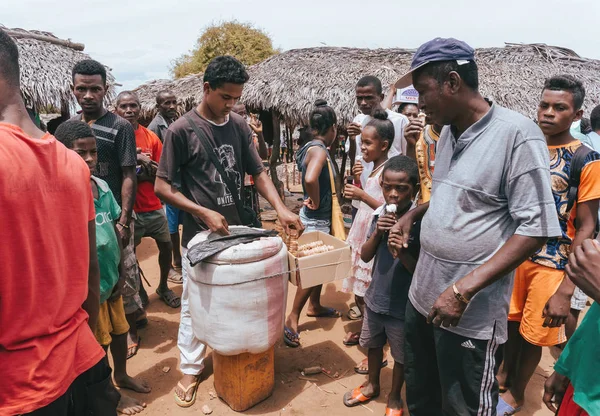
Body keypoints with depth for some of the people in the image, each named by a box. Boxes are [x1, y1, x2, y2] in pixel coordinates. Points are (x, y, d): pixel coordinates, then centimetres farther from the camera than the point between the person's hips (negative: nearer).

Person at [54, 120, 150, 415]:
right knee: (99, 343, 12)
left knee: (120, 330, 22)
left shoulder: (102, 185, 0)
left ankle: (122, 376, 46)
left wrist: (120, 271, 8)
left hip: (111, 278, 7)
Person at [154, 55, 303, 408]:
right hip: (200, 233, -4)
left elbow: (258, 173, 7)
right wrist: (204, 213, -18)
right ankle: (191, 369, 28)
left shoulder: (240, 126, 2)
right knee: (195, 304, 9)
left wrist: (281, 208, -7)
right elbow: (162, 187, -9)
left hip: (238, 229, 4)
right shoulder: (182, 130, -11)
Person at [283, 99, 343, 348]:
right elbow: (310, 179, -39)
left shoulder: (314, 147, 7)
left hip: (321, 218, 9)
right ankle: (292, 320, 7)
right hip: (316, 219, -9)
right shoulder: (319, 149, -21)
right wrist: (316, 203, -25)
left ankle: (315, 306, 38)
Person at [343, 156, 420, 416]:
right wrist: (377, 233, -19)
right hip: (375, 297, 5)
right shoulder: (379, 214, -6)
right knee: (373, 344, 25)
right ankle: (372, 385, 50)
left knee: (401, 355, 17)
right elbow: (365, 256, -3)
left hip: (402, 305, -4)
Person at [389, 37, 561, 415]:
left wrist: (464, 289, -23)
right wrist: (412, 215, 5)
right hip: (424, 296, 8)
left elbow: (535, 228, -19)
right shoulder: (448, 133, 8)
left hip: (470, 311, -7)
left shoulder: (517, 134, -17)